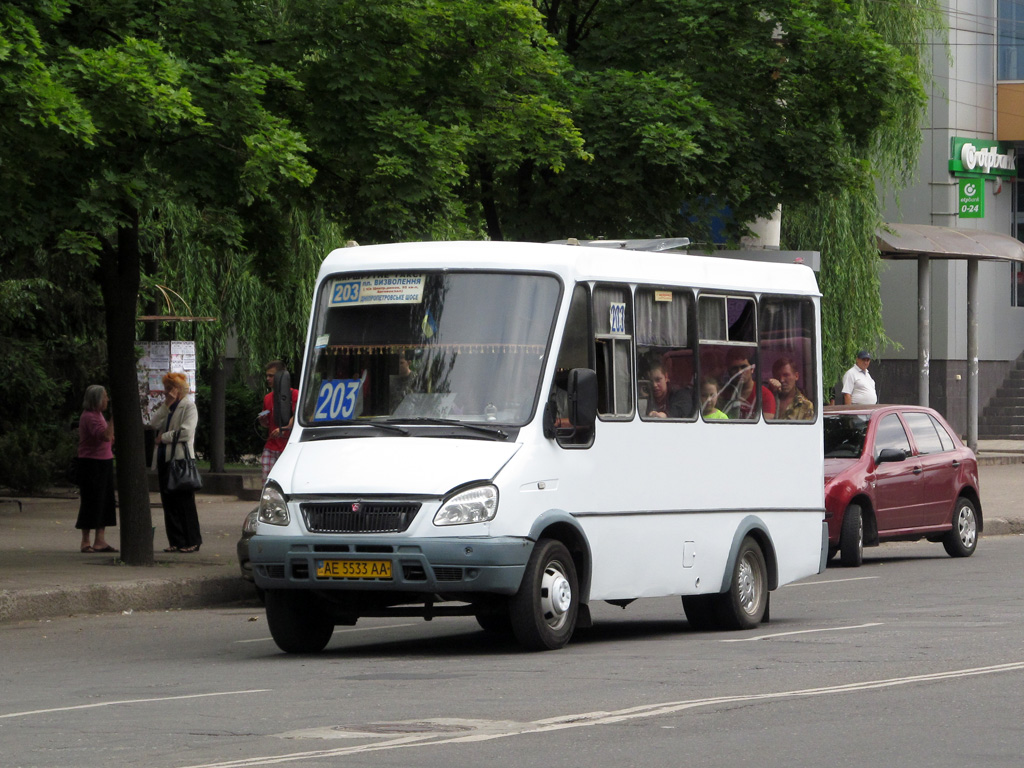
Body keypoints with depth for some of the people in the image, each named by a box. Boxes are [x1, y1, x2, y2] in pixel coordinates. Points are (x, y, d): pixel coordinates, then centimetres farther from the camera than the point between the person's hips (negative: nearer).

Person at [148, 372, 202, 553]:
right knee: (169, 503, 5)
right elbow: (154, 424, 2)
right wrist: (166, 405, -4)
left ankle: (192, 542, 1)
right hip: (164, 460, 7)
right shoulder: (166, 406, 17)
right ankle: (176, 541, 9)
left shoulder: (188, 406, -4)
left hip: (181, 459, -7)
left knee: (185, 502, -5)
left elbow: (186, 432, -15)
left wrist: (164, 437, -7)